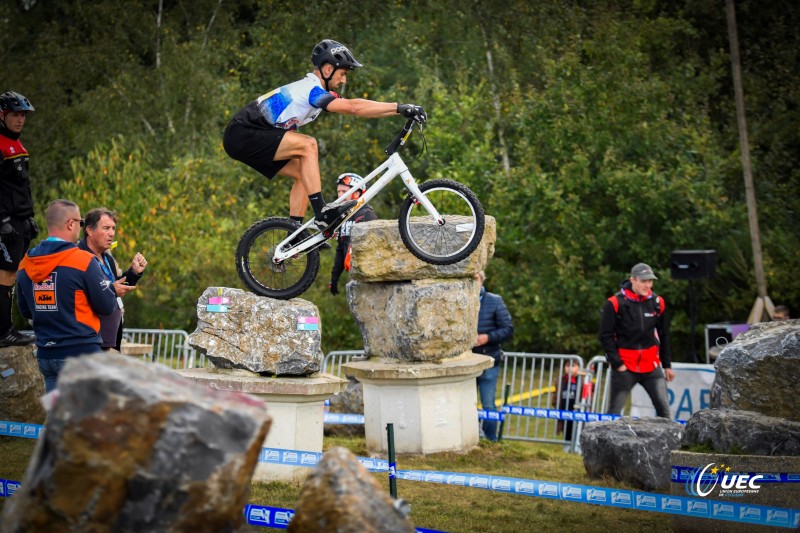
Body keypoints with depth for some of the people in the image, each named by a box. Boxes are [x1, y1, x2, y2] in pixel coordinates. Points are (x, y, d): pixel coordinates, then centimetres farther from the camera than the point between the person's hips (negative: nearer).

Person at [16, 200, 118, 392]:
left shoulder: (25, 265, 4)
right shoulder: (83, 261, -14)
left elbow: (25, 311, 15)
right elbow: (106, 306, -8)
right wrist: (112, 289, 11)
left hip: (46, 354, 6)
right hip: (81, 354, -6)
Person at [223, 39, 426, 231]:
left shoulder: (310, 88, 13)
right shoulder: (310, 89, -18)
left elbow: (351, 106, 10)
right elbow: (353, 107, -28)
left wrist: (398, 110, 4)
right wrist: (400, 107, -27)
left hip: (248, 139, 10)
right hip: (243, 136, -10)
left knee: (305, 173, 8)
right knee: (308, 144, -22)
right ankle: (322, 212, -21)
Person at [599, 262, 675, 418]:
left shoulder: (658, 303, 3)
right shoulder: (615, 303, -9)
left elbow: (663, 336, 13)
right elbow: (606, 336, -5)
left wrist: (667, 365, 14)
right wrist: (617, 363, -10)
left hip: (651, 366, 3)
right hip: (625, 367, -3)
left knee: (663, 408, -2)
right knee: (614, 411, 2)